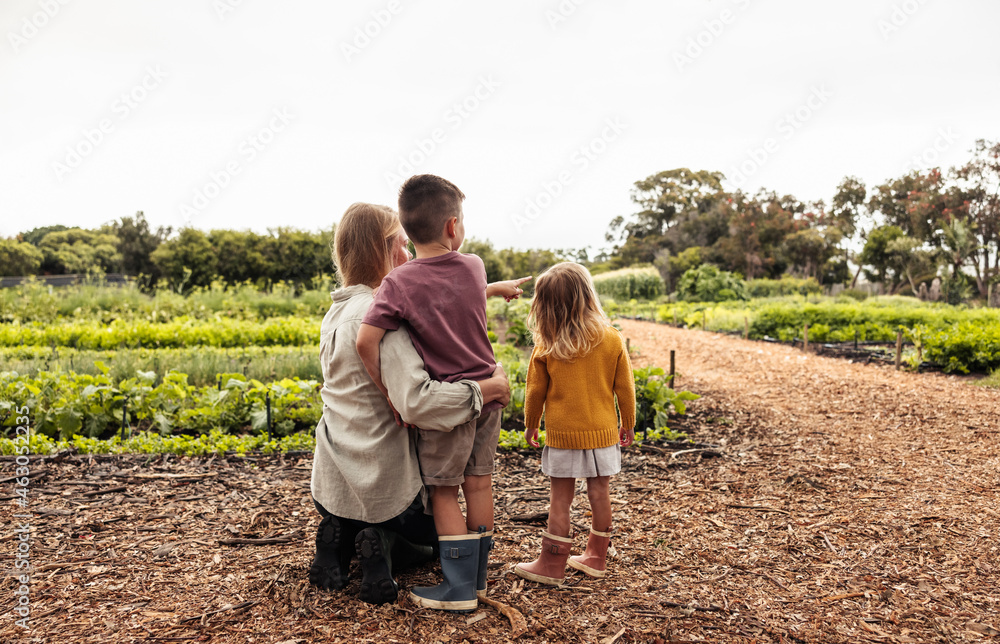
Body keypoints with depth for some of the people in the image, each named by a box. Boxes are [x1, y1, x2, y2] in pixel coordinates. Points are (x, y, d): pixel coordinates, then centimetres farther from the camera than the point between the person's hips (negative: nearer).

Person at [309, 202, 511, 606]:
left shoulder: (337, 311, 6)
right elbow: (417, 400, -34)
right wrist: (487, 389, -23)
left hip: (331, 485, 7)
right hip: (385, 486, -7)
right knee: (436, 539, 25)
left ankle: (338, 537, 7)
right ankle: (382, 545, -4)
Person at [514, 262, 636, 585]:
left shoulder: (545, 347, -11)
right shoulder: (612, 340, -6)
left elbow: (535, 391, -1)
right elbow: (625, 387, 1)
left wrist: (530, 425, 16)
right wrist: (627, 424, 15)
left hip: (562, 434, -2)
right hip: (603, 432, 2)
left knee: (560, 498, 6)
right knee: (599, 492, 14)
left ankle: (552, 563, 14)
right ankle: (596, 556, 27)